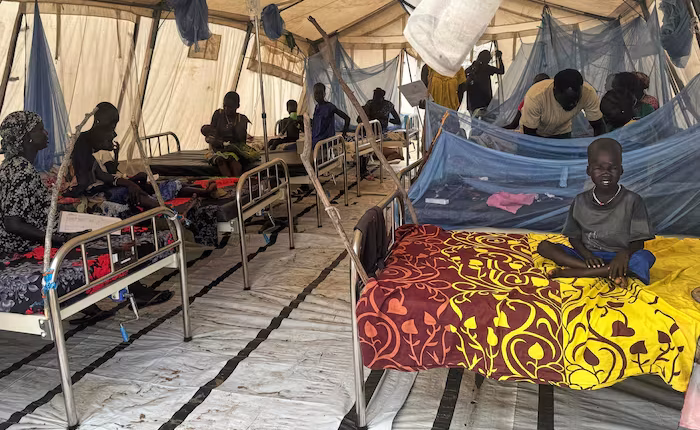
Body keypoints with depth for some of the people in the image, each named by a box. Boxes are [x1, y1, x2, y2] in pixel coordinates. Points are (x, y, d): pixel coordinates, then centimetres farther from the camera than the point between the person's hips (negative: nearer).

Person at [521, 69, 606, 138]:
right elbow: (529, 134, -27)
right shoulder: (534, 97, -39)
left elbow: (599, 126, -17)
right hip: (535, 134, -2)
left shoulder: (588, 93, -30)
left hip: (561, 133, 2)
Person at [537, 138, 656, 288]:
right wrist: (587, 255, -14)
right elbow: (574, 237, 8)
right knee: (544, 246, -19)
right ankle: (611, 274, -29)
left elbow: (638, 242, -4)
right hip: (587, 256, 3)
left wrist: (625, 253, -28)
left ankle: (574, 272, -30)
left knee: (645, 258, -35)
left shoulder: (632, 201, -2)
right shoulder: (580, 201, 5)